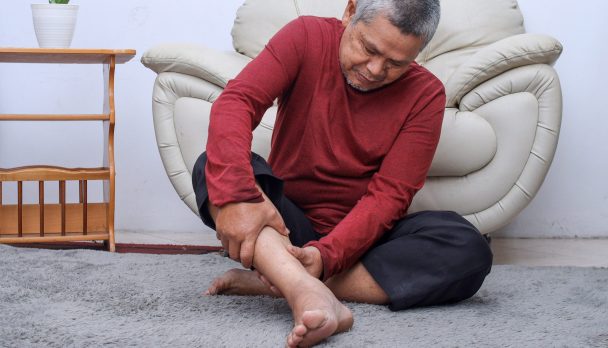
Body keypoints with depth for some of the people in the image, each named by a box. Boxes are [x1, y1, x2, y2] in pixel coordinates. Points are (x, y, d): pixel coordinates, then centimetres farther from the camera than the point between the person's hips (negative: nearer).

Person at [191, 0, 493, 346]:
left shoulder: (426, 95, -9)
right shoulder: (306, 38, -9)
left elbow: (388, 194, -14)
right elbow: (236, 101, -23)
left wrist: (327, 254, -31)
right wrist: (237, 193, -41)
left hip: (361, 236, 1)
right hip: (285, 226, 0)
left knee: (468, 248, -28)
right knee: (215, 167, -28)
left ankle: (273, 280, -30)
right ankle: (308, 293, -52)